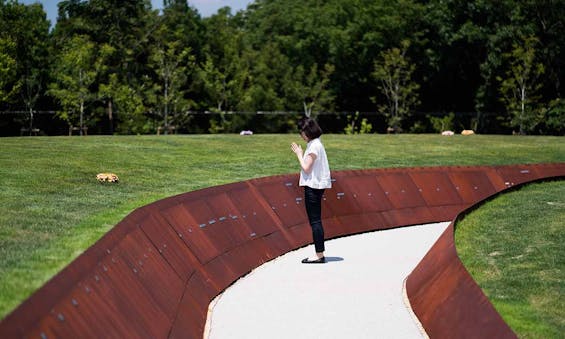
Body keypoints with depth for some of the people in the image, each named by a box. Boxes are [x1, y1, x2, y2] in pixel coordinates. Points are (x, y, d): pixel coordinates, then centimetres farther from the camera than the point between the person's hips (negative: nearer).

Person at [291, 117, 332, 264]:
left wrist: (299, 154, -7)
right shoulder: (316, 144, 15)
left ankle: (319, 254, -4)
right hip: (316, 185, 10)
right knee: (316, 220, 13)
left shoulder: (314, 146, -16)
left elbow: (306, 168, -18)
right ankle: (319, 254, 17)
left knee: (315, 221, -7)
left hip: (312, 187, -10)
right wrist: (300, 153, 11)